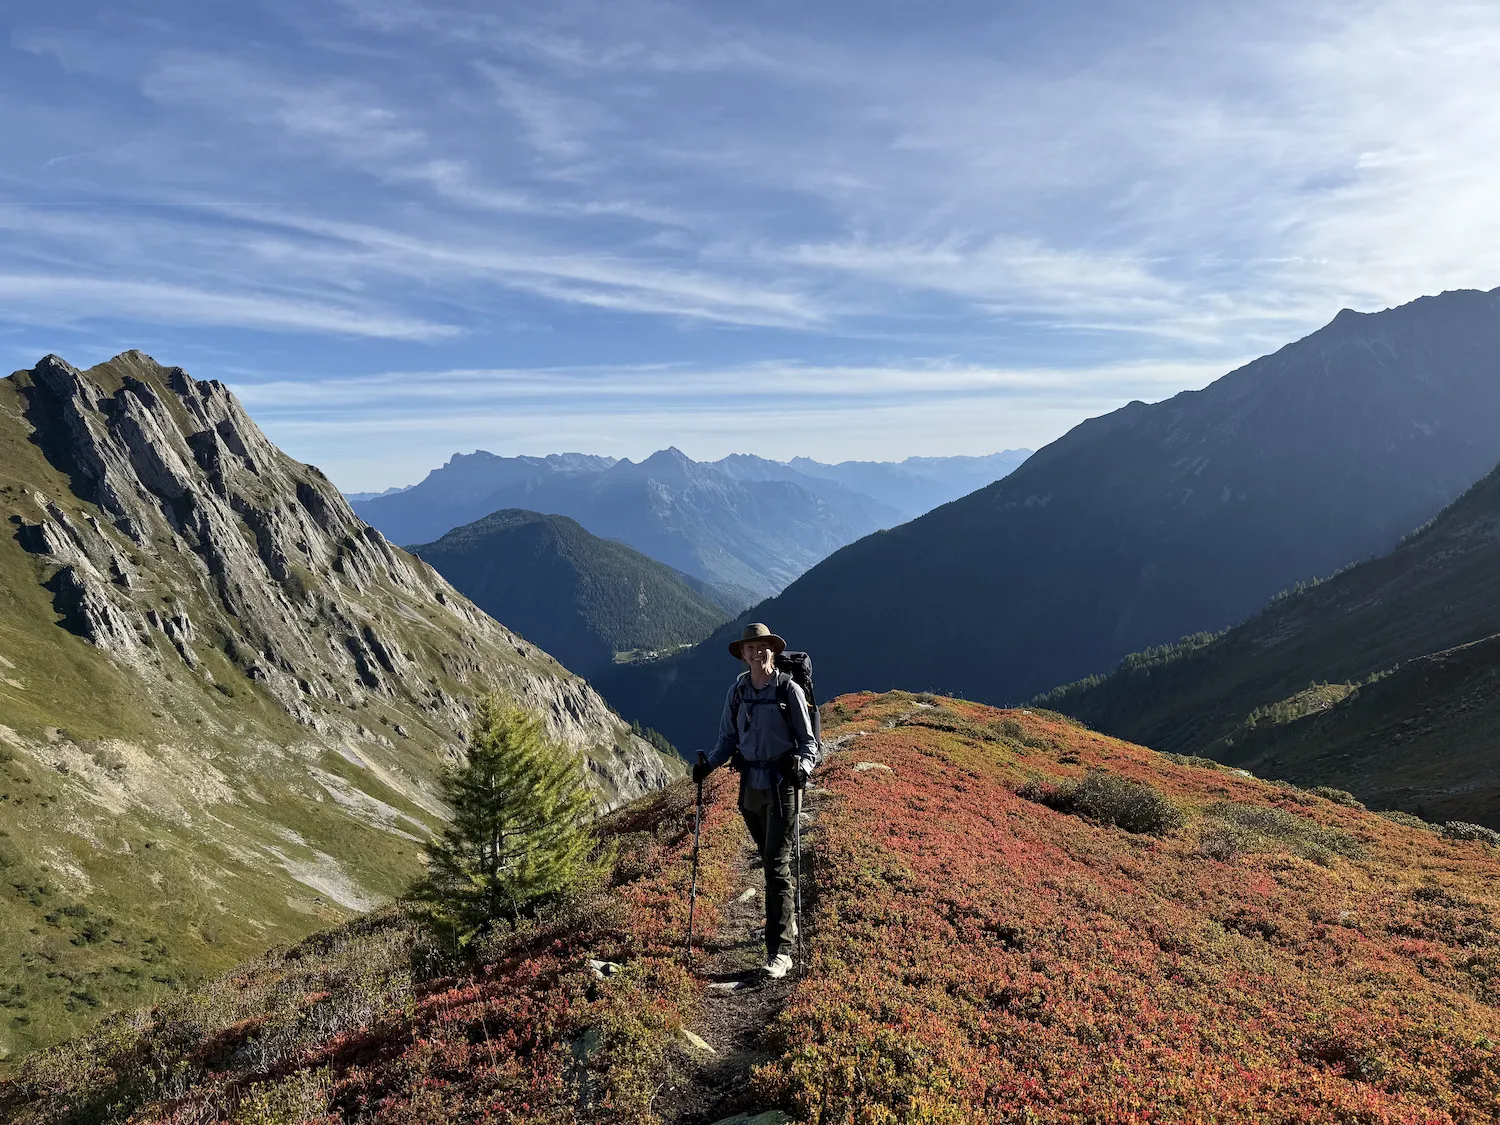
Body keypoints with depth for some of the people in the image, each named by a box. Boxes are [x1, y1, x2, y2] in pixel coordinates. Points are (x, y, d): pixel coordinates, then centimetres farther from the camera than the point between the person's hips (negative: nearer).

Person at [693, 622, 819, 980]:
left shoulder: (789, 690, -7)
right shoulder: (737, 692, 5)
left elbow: (808, 740, -4)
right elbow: (727, 738, 11)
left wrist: (802, 765, -23)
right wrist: (709, 765, -5)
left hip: (782, 785, -5)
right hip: (751, 785, 5)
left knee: (777, 866, -7)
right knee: (769, 861, 17)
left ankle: (779, 952, -3)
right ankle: (788, 923, 37)